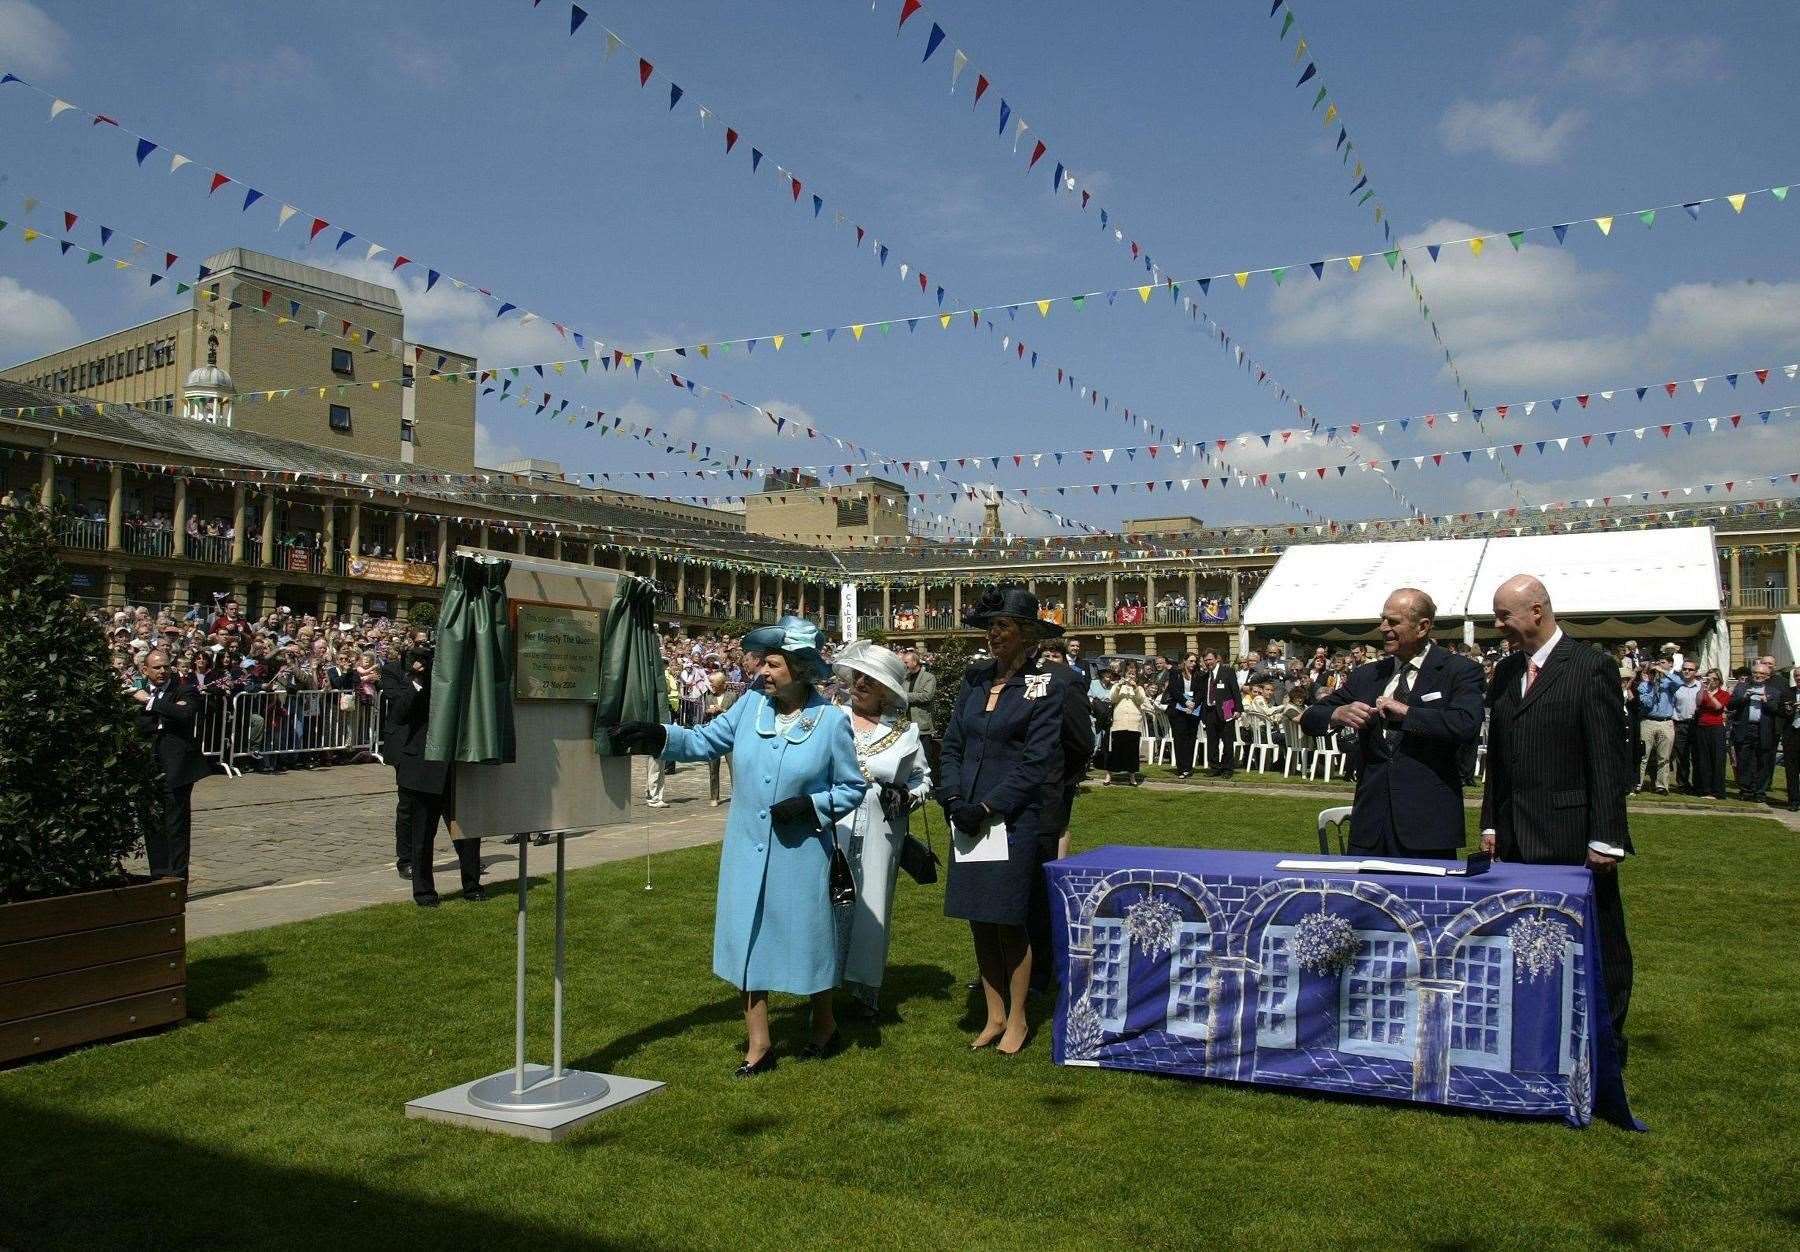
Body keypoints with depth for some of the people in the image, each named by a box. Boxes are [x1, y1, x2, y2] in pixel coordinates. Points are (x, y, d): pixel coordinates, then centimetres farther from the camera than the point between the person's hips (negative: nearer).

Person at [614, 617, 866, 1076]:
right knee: (748, 938, 7)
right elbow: (706, 741, 6)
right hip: (747, 848, 3)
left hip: (801, 851, -3)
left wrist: (810, 805, -17)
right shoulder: (751, 704, -2)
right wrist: (660, 737, -8)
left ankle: (824, 1026, 36)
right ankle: (758, 1042, 21)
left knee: (807, 935, 10)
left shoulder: (832, 720, -10)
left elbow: (853, 787, -3)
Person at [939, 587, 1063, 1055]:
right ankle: (994, 1015, 24)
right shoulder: (974, 680, 8)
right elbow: (952, 743, 10)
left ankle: (1017, 1019, 19)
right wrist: (954, 798, -4)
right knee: (979, 921, 10)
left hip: (1012, 821, -5)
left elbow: (1036, 763, -12)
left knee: (1008, 922, 2)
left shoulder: (1042, 690, -7)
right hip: (966, 819, 5)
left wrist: (987, 808, -15)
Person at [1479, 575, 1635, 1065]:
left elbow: (1609, 758, -11)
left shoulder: (1591, 666, -8)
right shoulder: (1505, 670, 11)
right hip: (1518, 837, 6)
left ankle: (1606, 1042, 19)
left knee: (1599, 945, 7)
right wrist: (1491, 822, 11)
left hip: (1574, 839, -6)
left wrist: (1606, 836, -14)